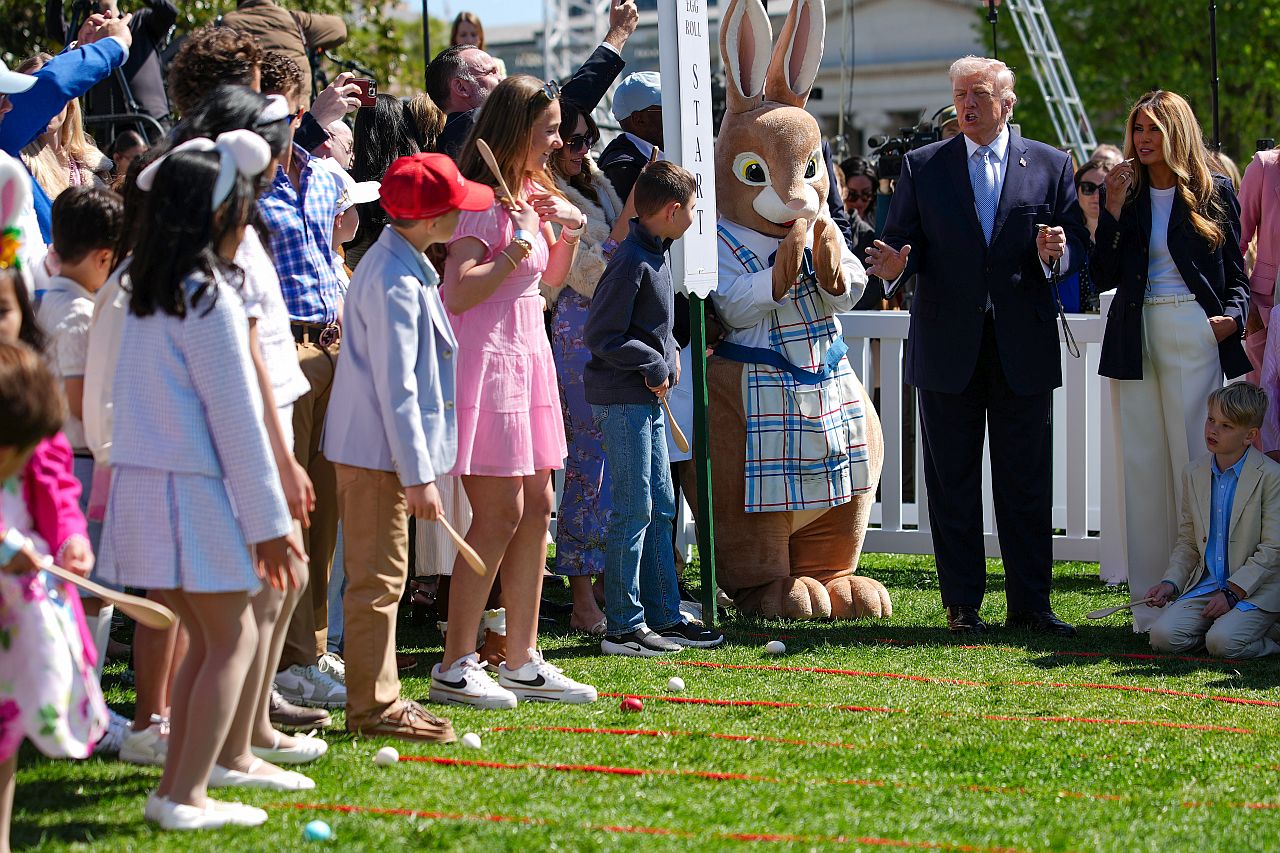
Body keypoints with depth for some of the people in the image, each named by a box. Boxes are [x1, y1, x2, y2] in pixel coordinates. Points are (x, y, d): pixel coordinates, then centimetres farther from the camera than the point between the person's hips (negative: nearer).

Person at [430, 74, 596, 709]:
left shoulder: (532, 196, 14)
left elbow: (551, 278, 27)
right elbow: (460, 292, -22)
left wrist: (570, 233, 10)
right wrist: (516, 251, -23)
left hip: (527, 357, 9)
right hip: (486, 360, -9)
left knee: (536, 506, 7)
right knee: (499, 513, -10)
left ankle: (522, 661, 13)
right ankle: (455, 667, -4)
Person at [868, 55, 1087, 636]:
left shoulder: (1050, 166, 7)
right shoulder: (922, 167, 7)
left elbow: (1078, 245, 5)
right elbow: (902, 240, 5)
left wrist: (1057, 255, -17)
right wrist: (893, 267, -17)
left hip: (1024, 348, 0)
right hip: (947, 346, 0)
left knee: (1027, 482, 2)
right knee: (952, 482, 4)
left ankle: (1029, 604, 9)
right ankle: (962, 605, 11)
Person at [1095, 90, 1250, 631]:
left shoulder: (1214, 193, 6)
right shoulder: (1125, 193, 12)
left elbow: (1237, 272, 8)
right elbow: (1104, 277, 4)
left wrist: (1234, 316, -11)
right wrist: (1114, 209, -4)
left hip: (1195, 336, -3)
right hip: (1135, 338, 3)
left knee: (1196, 461, -6)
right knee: (1142, 465, 2)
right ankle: (1151, 602, 5)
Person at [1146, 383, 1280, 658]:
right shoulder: (1193, 473, 11)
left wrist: (1232, 592, -17)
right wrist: (1171, 583, 0)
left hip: (1254, 591, -5)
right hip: (1206, 587, 5)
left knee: (1222, 643, -29)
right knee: (1163, 636, -17)